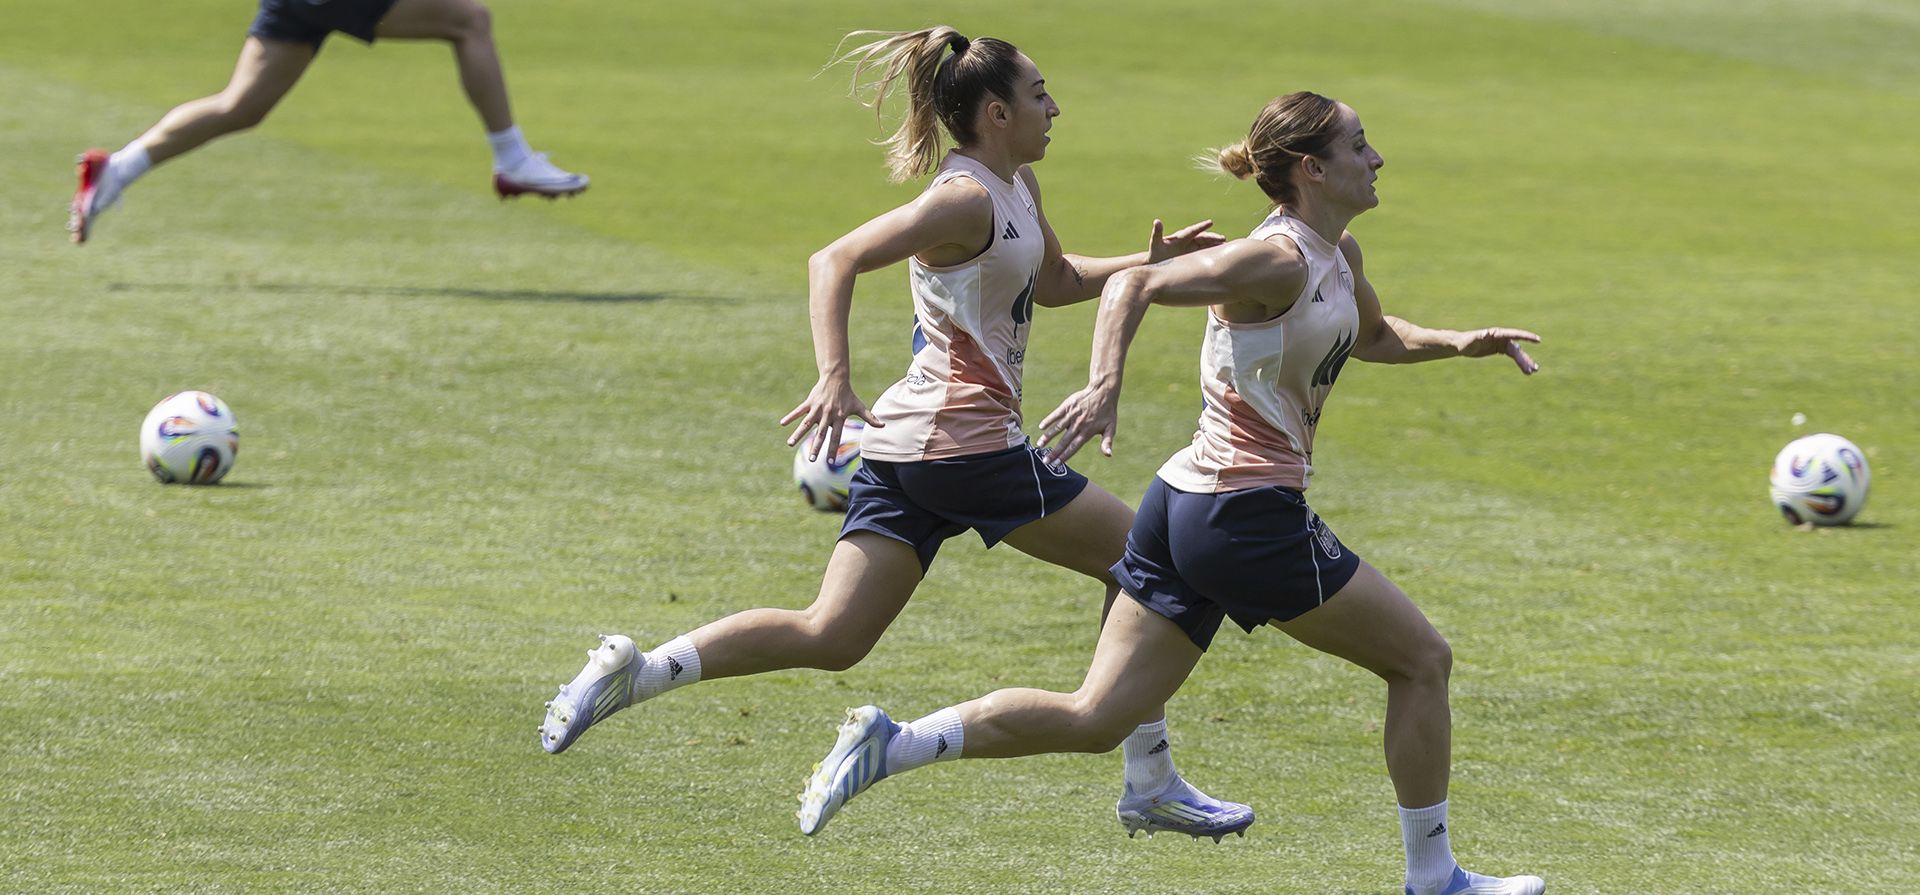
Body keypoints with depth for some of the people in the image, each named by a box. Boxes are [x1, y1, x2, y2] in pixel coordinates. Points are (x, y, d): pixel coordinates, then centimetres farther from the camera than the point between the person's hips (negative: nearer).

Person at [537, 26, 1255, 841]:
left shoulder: (1017, 186, 18)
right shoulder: (967, 199, -12)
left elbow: (1054, 282, 36)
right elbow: (835, 262, -21)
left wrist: (1150, 262, 23)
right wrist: (834, 379, -33)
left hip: (901, 442, 9)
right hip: (968, 438, -9)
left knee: (831, 637, 1)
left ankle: (635, 671, -12)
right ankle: (1150, 786, 10)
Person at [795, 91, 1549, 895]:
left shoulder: (1338, 255, 15)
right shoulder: (1280, 259, -14)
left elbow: (1372, 337, 36)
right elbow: (1136, 285, -22)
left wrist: (1458, 344, 19)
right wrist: (1104, 386, -36)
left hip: (1185, 504, 9)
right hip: (1249, 518, -9)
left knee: (1094, 720, 6)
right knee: (1422, 660, 4)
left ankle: (890, 743, -3)